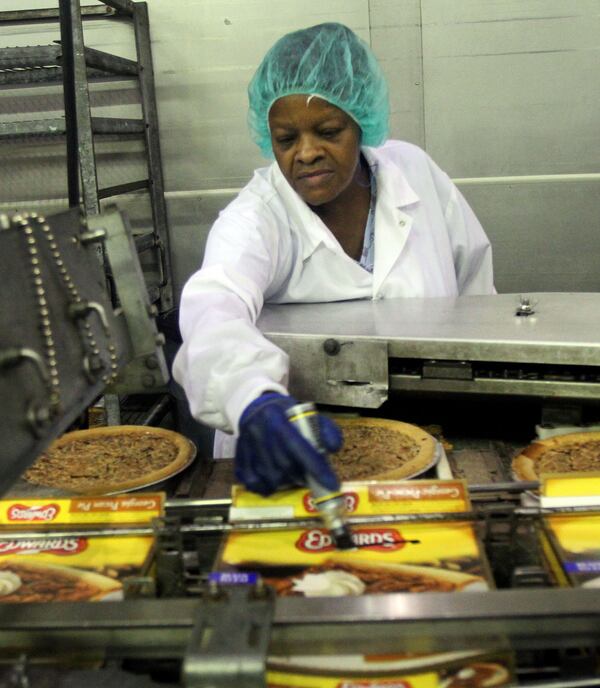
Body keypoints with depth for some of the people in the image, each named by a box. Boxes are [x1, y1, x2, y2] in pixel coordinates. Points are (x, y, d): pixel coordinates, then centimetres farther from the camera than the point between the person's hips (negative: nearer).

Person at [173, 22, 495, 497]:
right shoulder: (255, 218, -15)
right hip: (296, 458, 0)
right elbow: (213, 310, -35)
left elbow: (472, 272, 13)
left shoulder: (413, 170, -1)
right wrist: (258, 403, -56)